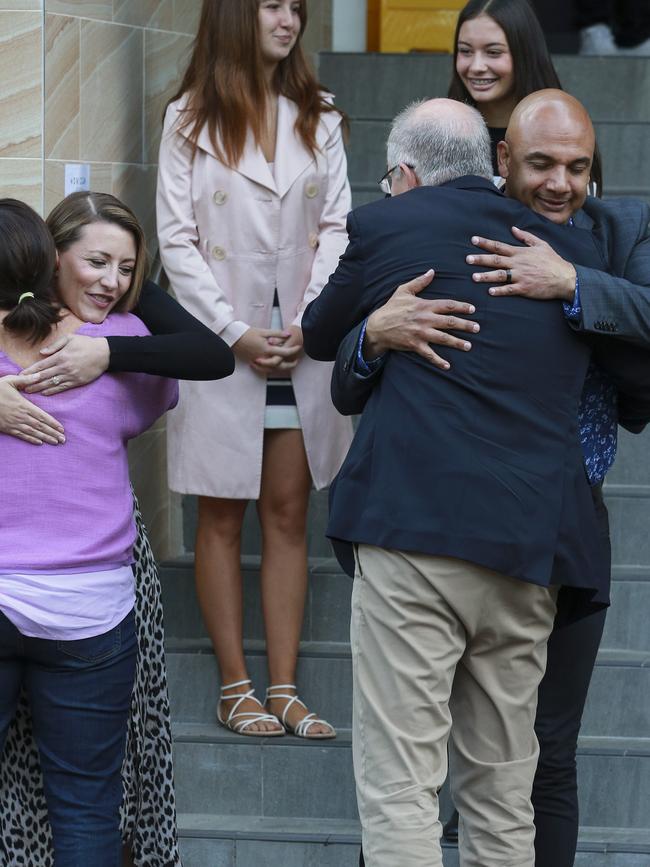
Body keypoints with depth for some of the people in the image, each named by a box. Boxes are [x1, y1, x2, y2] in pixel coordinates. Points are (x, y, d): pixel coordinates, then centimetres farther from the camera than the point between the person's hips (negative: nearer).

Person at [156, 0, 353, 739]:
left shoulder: (318, 120, 8)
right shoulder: (190, 119, 0)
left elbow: (337, 227, 4)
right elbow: (177, 240, -4)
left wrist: (311, 321, -9)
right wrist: (235, 332, -11)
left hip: (301, 344, 3)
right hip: (221, 344, -3)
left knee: (288, 514, 5)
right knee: (222, 518, 3)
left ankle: (283, 689, 9)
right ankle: (235, 687, 10)